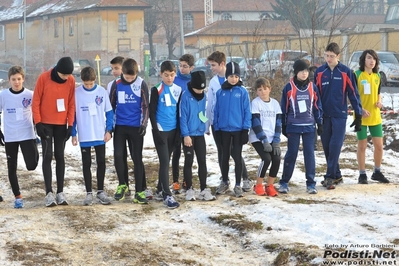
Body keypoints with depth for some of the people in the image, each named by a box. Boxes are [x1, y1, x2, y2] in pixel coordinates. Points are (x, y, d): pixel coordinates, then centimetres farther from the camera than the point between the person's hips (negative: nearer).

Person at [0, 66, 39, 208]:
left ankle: (35, 151, 20)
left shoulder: (30, 95, -5)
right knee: (12, 168, 4)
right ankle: (18, 197, 16)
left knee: (31, 165, -13)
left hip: (27, 135, -1)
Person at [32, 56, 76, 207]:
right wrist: (38, 123, -11)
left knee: (60, 157, 5)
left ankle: (60, 192, 8)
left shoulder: (71, 80, -5)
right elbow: (36, 102, -8)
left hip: (62, 124, 3)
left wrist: (70, 124, -3)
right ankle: (49, 193, -3)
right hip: (46, 124, -3)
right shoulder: (43, 78, -13)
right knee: (47, 156, -4)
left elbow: (71, 104, 1)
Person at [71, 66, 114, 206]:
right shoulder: (76, 93, -5)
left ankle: (100, 191, 17)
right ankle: (89, 193, 12)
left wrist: (109, 130, -4)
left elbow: (109, 112, 3)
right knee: (86, 164, 6)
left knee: (101, 163, 7)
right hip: (84, 137, -1)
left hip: (100, 136, 1)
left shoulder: (102, 92, -3)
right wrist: (73, 134, -2)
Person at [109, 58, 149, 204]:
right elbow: (112, 105, 7)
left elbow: (145, 106, -1)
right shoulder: (116, 84, -2)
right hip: (120, 126, 1)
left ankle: (140, 192, 6)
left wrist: (144, 124, -9)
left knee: (137, 158, 1)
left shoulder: (141, 84, -5)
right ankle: (122, 185, 16)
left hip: (136, 127, -1)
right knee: (118, 155, -5)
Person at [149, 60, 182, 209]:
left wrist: (179, 130, 7)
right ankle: (167, 195, -10)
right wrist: (156, 131, -13)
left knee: (166, 161, 12)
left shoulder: (178, 90, 6)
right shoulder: (157, 90, -8)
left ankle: (160, 191, 23)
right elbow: (152, 112, -8)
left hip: (173, 130, 5)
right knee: (164, 162, -9)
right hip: (160, 131, -5)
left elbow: (179, 111, 12)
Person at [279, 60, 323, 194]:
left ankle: (311, 183, 7)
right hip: (293, 127, -2)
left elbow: (317, 106, 10)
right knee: (291, 154, 3)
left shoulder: (312, 87, 5)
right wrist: (284, 126, 2)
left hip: (309, 127, 2)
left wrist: (320, 123, 7)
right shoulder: (289, 88, -2)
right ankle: (284, 182, 12)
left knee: (309, 154, 2)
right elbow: (284, 108, 2)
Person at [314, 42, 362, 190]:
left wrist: (358, 116, -1)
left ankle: (330, 176, -5)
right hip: (324, 116, 3)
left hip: (339, 116, -3)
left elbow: (353, 94, -1)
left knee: (335, 147, -9)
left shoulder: (346, 72, -3)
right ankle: (336, 175, 18)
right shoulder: (319, 72, 4)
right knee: (327, 148, 6)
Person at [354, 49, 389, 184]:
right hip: (361, 116, -5)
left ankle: (377, 172, 23)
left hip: (375, 116, 5)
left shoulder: (377, 76, 8)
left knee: (379, 145, 7)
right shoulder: (357, 75, -9)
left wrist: (379, 102, -2)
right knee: (362, 145, 3)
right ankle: (362, 174, 12)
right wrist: (360, 109, -20)